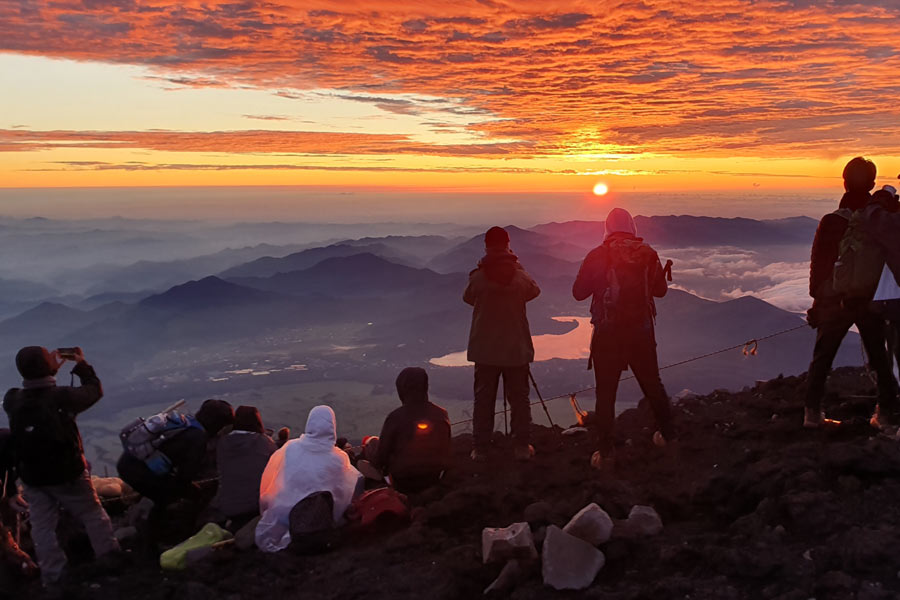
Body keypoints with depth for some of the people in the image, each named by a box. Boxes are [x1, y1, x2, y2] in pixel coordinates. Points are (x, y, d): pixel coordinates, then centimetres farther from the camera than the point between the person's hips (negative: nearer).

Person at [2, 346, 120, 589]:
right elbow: (94, 390, -5)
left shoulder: (12, 401, -9)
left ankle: (53, 575, 18)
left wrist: (52, 367, 13)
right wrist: (82, 364, 6)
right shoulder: (62, 396, -21)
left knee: (42, 527, 12)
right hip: (68, 473, -3)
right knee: (93, 514, 15)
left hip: (32, 477, 3)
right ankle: (109, 555, 24)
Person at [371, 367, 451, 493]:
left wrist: (378, 468, 11)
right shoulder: (442, 414, -8)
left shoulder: (394, 418, -20)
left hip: (403, 484, -4)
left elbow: (382, 454, -11)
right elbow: (446, 451, 6)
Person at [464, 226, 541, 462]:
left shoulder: (478, 277, -10)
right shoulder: (520, 276, -8)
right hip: (517, 348, 0)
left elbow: (468, 298, 7)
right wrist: (516, 265, 10)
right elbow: (534, 291, 11)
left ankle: (480, 449, 11)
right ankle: (521, 447, 15)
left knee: (483, 399, 8)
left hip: (485, 350, 0)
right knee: (519, 398, 10)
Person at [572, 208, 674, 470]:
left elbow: (579, 292, -4)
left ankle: (606, 453, 6)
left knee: (606, 393, 5)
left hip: (607, 333, -3)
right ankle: (667, 434, 37)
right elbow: (660, 290, 9)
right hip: (642, 332, 3)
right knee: (652, 385, 21)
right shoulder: (648, 254, -2)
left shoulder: (597, 256, -9)